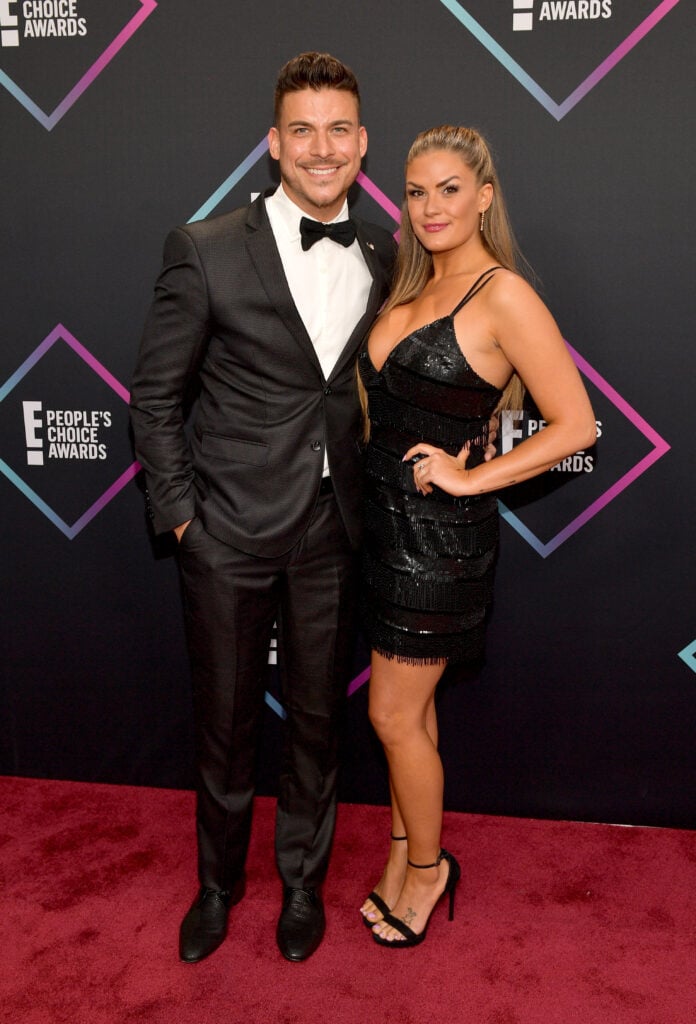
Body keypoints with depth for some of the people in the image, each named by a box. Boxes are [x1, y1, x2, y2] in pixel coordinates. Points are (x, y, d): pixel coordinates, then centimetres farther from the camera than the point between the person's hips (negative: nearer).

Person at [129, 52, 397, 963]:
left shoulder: (383, 258, 4)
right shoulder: (208, 251, -8)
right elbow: (154, 397, -4)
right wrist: (179, 512, -7)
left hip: (331, 534, 3)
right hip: (230, 532, -3)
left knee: (316, 720, 16)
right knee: (225, 724, 13)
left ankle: (302, 880, 39)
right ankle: (218, 882, 38)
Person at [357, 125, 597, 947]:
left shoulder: (504, 296, -15)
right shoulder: (412, 287, 9)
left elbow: (576, 425, -17)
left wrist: (468, 478, -17)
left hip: (440, 533, -7)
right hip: (388, 518, 7)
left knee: (394, 714, 4)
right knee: (411, 704, 18)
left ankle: (428, 866, 28)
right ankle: (404, 859, 36)